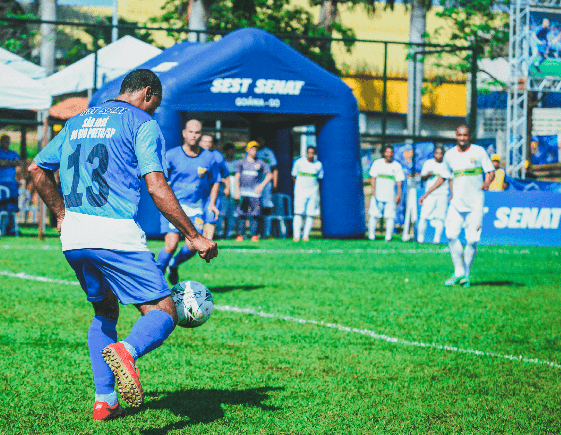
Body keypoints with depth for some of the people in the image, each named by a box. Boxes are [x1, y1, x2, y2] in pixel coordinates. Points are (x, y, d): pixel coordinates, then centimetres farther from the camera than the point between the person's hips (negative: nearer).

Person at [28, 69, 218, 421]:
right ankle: (125, 351, -35)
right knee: (163, 312, -3)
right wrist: (193, 236, -7)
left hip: (73, 238, 7)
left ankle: (104, 402, 14)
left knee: (105, 312, 23)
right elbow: (157, 187, -10)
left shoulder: (77, 122, 21)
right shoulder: (142, 123, 0)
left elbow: (38, 169, 27)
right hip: (116, 234, -7)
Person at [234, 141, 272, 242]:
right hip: (243, 192, 0)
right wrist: (237, 190, -10)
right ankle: (240, 234, 0)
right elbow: (237, 177, 3)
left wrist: (262, 185, -7)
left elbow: (269, 175, 7)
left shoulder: (260, 163, 8)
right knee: (241, 214, -4)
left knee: (255, 214, -5)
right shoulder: (241, 162, 9)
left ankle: (254, 234, 1)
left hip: (255, 192, 0)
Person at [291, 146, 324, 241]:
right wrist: (297, 186, 8)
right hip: (300, 190, -2)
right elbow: (294, 176, 10)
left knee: (310, 214, -3)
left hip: (313, 191, 2)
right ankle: (296, 235, -14)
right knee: (298, 213, -12)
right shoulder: (299, 162, -1)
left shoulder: (318, 164, 3)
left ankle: (306, 235, 2)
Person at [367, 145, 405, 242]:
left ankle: (388, 236, -2)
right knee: (374, 215, -4)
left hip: (391, 197, 0)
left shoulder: (397, 166, 6)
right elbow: (373, 178, 7)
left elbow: (399, 182, 6)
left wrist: (399, 195, -3)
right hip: (378, 195, 0)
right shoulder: (377, 163, 7)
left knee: (390, 216, -6)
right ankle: (371, 235, 3)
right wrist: (373, 189, -7)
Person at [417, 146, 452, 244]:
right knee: (424, 216, -7)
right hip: (430, 193, 0)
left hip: (443, 194, 0)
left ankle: (437, 239, 1)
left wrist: (452, 194, 3)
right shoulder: (428, 163, 10)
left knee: (440, 217, -4)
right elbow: (422, 178, 10)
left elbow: (450, 180, 11)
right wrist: (428, 175, -12)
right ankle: (420, 237, 3)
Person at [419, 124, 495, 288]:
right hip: (457, 201, 3)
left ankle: (466, 274, 9)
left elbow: (491, 172, -2)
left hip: (475, 203, -3)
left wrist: (487, 183, -24)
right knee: (451, 235, -11)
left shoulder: (479, 152, -2)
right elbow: (443, 177, 20)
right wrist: (427, 193, 17)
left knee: (472, 240, -6)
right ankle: (459, 272, 0)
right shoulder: (450, 155, 8)